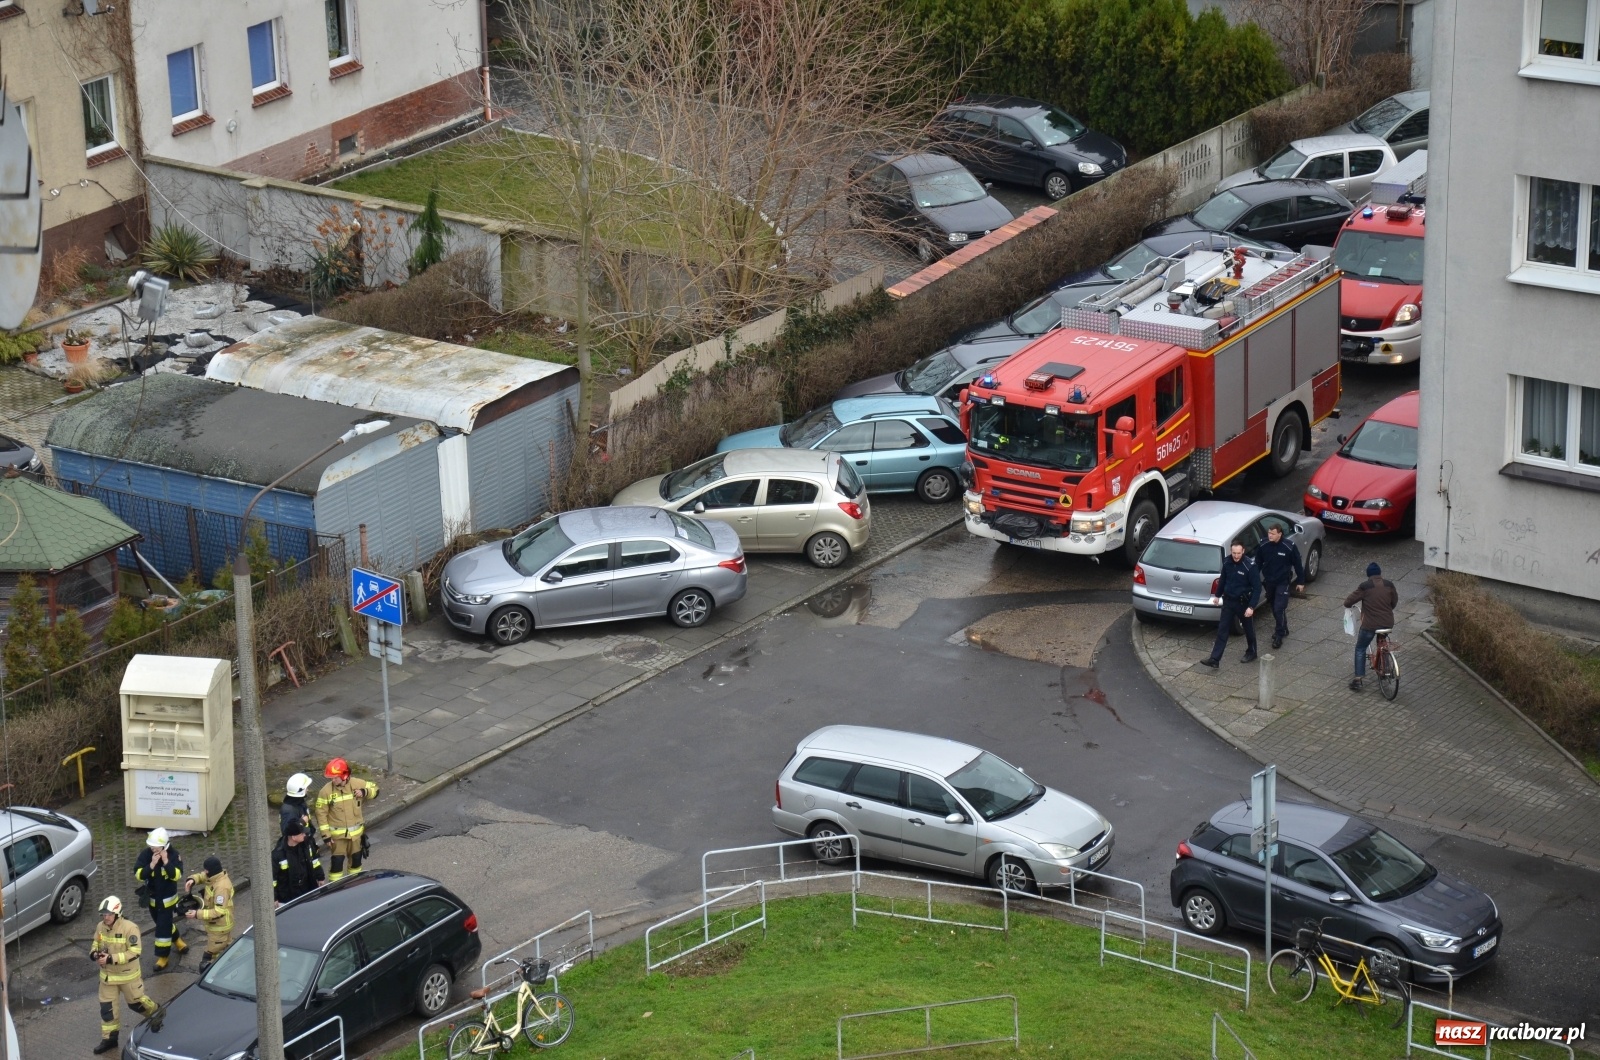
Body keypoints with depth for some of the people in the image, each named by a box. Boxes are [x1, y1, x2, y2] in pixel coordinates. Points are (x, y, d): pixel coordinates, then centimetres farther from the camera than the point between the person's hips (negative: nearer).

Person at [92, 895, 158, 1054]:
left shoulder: (129, 928, -25)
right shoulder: (100, 927, -6)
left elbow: (134, 952, -27)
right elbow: (96, 944, 11)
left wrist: (111, 958, -32)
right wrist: (94, 953, -15)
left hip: (128, 975, -5)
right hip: (107, 975, 5)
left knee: (136, 1002, 14)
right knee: (106, 1007, 6)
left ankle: (156, 1013, 44)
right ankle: (109, 1038, 19)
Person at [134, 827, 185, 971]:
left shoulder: (173, 855, -19)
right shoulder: (145, 854, -16)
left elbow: (176, 875, -24)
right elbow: (138, 875, -21)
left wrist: (166, 862, -34)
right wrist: (152, 864, -35)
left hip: (168, 898, -4)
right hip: (152, 897, 4)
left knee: (163, 927, -4)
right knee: (164, 922, 22)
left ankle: (163, 957, 7)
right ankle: (177, 940, 48)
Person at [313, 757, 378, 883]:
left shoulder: (357, 784, -11)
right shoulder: (326, 791, -17)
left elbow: (374, 788, 5)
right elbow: (321, 814, -11)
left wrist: (365, 792, -19)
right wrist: (326, 835, -13)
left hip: (355, 832, 3)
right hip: (337, 834, -3)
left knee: (356, 859, 18)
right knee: (337, 861, -3)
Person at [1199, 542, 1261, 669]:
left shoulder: (1250, 566, -21)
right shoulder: (1227, 562, -5)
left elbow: (1257, 588, -18)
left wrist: (1251, 607, -23)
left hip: (1243, 602, -5)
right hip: (1228, 601, 5)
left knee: (1248, 629, 14)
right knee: (1222, 630, 1)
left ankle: (1251, 653, 36)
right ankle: (1215, 659, 0)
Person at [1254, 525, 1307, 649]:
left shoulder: (1289, 547, -16)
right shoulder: (1263, 546, -7)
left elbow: (1297, 564, -5)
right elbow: (1258, 564, 6)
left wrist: (1300, 581, 1)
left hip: (1282, 583, -4)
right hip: (1269, 582, 4)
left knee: (1279, 609, -11)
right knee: (1274, 609, 16)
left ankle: (1279, 636, -3)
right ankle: (1283, 630, 35)